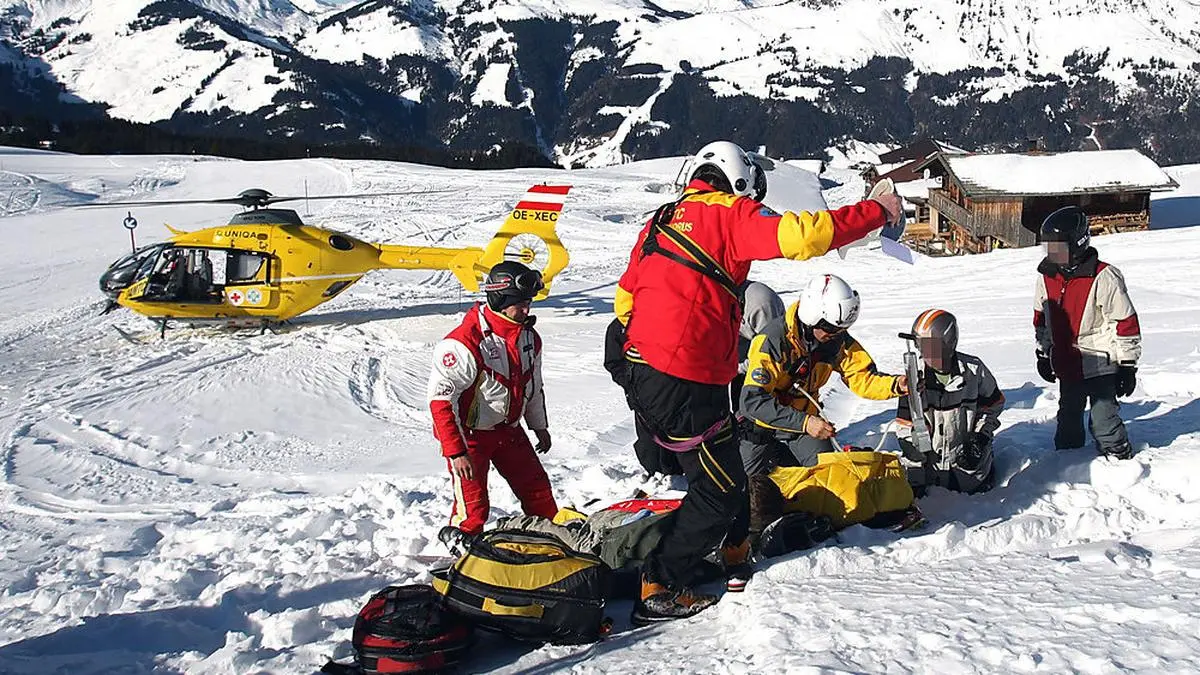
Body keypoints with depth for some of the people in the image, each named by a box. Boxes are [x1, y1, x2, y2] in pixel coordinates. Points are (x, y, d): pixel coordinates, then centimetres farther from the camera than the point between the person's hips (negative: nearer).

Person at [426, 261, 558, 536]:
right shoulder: (465, 343, -25)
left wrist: (539, 426, 25)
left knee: (537, 489, 12)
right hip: (468, 433, -7)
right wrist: (455, 451, -24)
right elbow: (440, 399, -24)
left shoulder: (529, 338, 1)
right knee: (473, 506, -8)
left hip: (508, 429, 7)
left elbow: (533, 385, 19)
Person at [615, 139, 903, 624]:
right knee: (719, 488, 6)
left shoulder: (662, 220, 17)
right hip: (686, 384, -9)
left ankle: (735, 558, 42)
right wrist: (879, 212, -8)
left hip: (643, 373, 9)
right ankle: (660, 592, 9)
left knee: (724, 471, 25)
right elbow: (801, 236, -20)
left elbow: (625, 297, 19)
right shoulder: (729, 213, -5)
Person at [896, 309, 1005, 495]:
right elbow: (906, 426, -7)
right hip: (928, 457, 1)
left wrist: (980, 438, -8)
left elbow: (993, 405, 4)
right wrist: (915, 471, -12)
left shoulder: (973, 370, -12)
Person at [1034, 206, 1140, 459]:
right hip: (1067, 367, 7)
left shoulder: (1103, 278, -19)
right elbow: (1041, 319, 15)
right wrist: (1043, 355, 18)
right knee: (1069, 420, 20)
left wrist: (1127, 367, -11)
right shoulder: (1046, 277, 1)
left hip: (1100, 367, -6)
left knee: (1104, 423, -3)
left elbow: (1126, 322, -14)